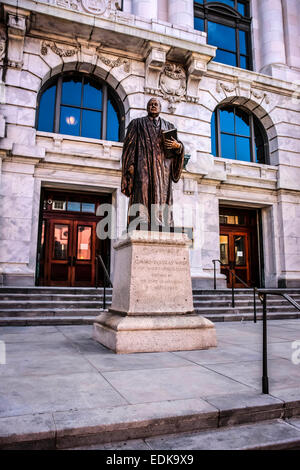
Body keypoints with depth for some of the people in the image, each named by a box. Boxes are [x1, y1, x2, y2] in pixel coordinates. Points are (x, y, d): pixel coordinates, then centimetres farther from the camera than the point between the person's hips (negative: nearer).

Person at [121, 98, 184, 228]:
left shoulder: (169, 126, 26)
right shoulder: (137, 123, 20)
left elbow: (177, 146, 18)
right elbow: (130, 144, 8)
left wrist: (177, 145, -7)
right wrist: (130, 164, -7)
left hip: (162, 167, 2)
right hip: (143, 165, -2)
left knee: (162, 196, -9)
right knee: (142, 192, -17)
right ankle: (140, 227, -24)